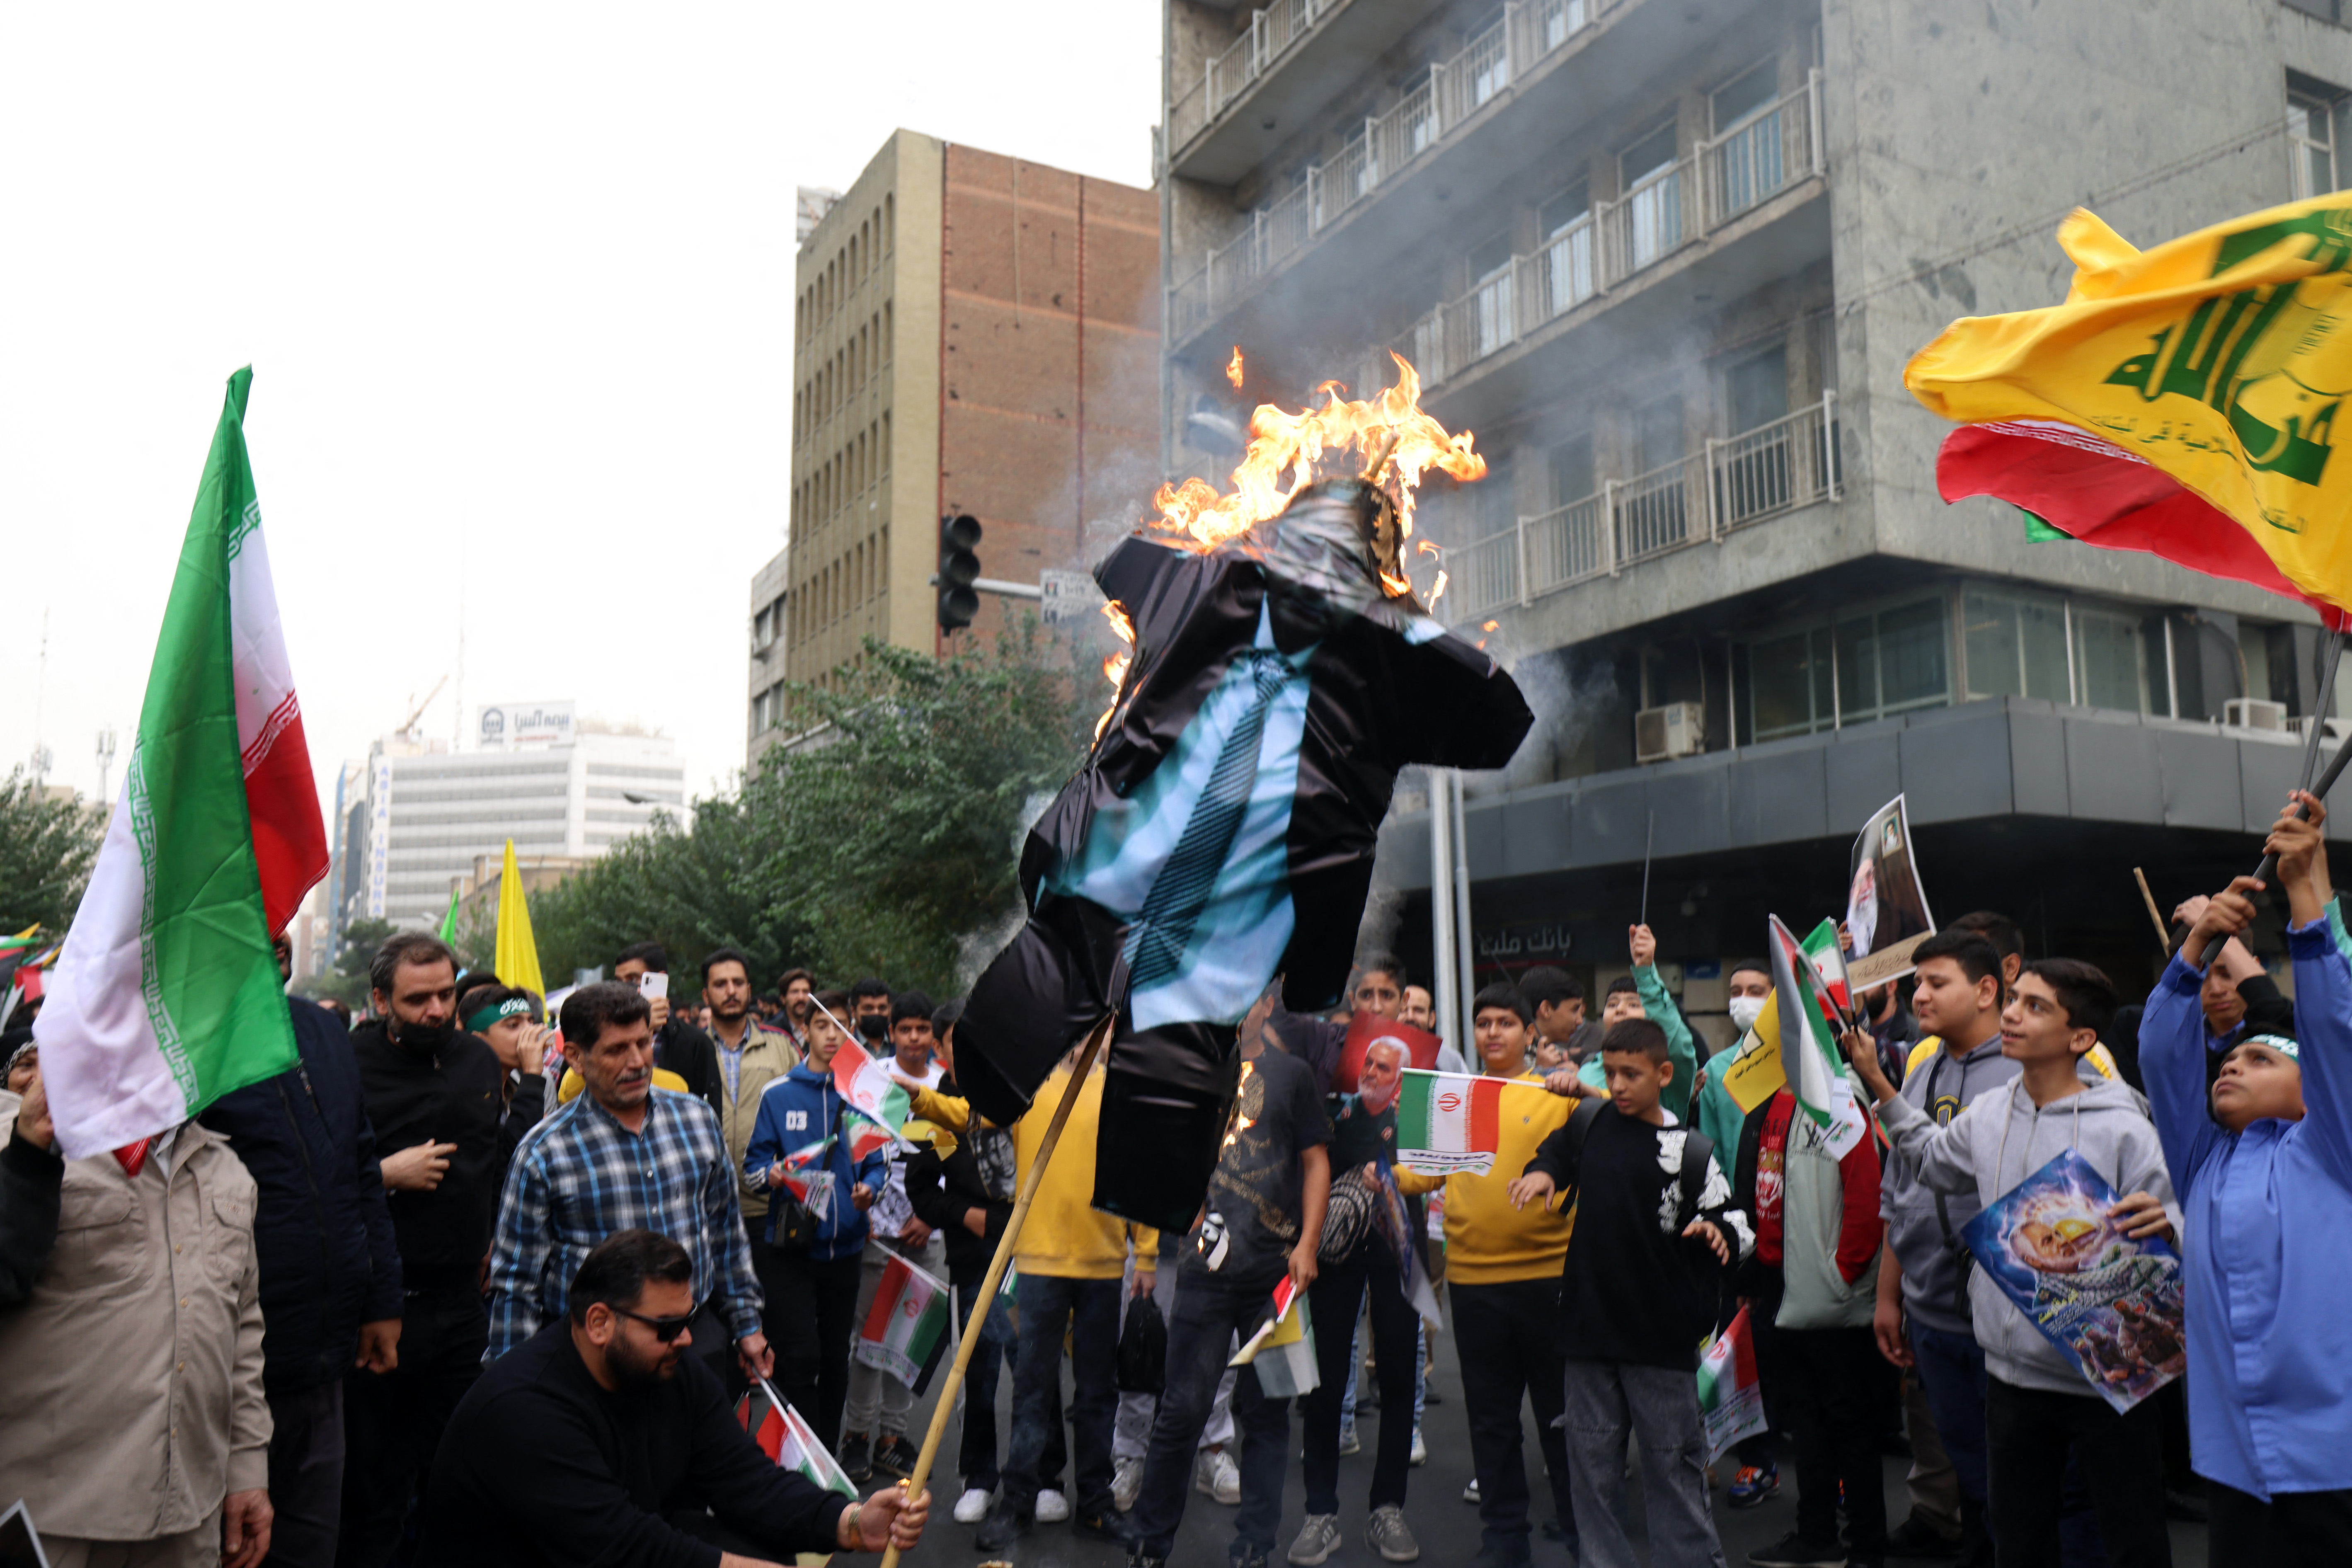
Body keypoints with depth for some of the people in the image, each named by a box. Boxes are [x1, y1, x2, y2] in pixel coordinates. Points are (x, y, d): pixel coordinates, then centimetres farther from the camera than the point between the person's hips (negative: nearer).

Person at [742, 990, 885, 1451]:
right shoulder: (777, 1094, 1)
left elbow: (876, 1162, 8)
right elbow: (754, 1160, 3)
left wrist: (869, 1189, -13)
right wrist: (772, 1175, -19)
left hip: (845, 1244, 2)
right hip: (792, 1245, -2)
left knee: (836, 1359, 11)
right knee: (802, 1356, -7)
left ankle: (828, 1453, 25)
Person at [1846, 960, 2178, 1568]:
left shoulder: (2123, 1129, -14)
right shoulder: (1987, 1116, 3)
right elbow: (1930, 1159, 24)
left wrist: (2159, 1228, -36)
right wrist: (1876, 1081, 22)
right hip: (2013, 1374, 6)